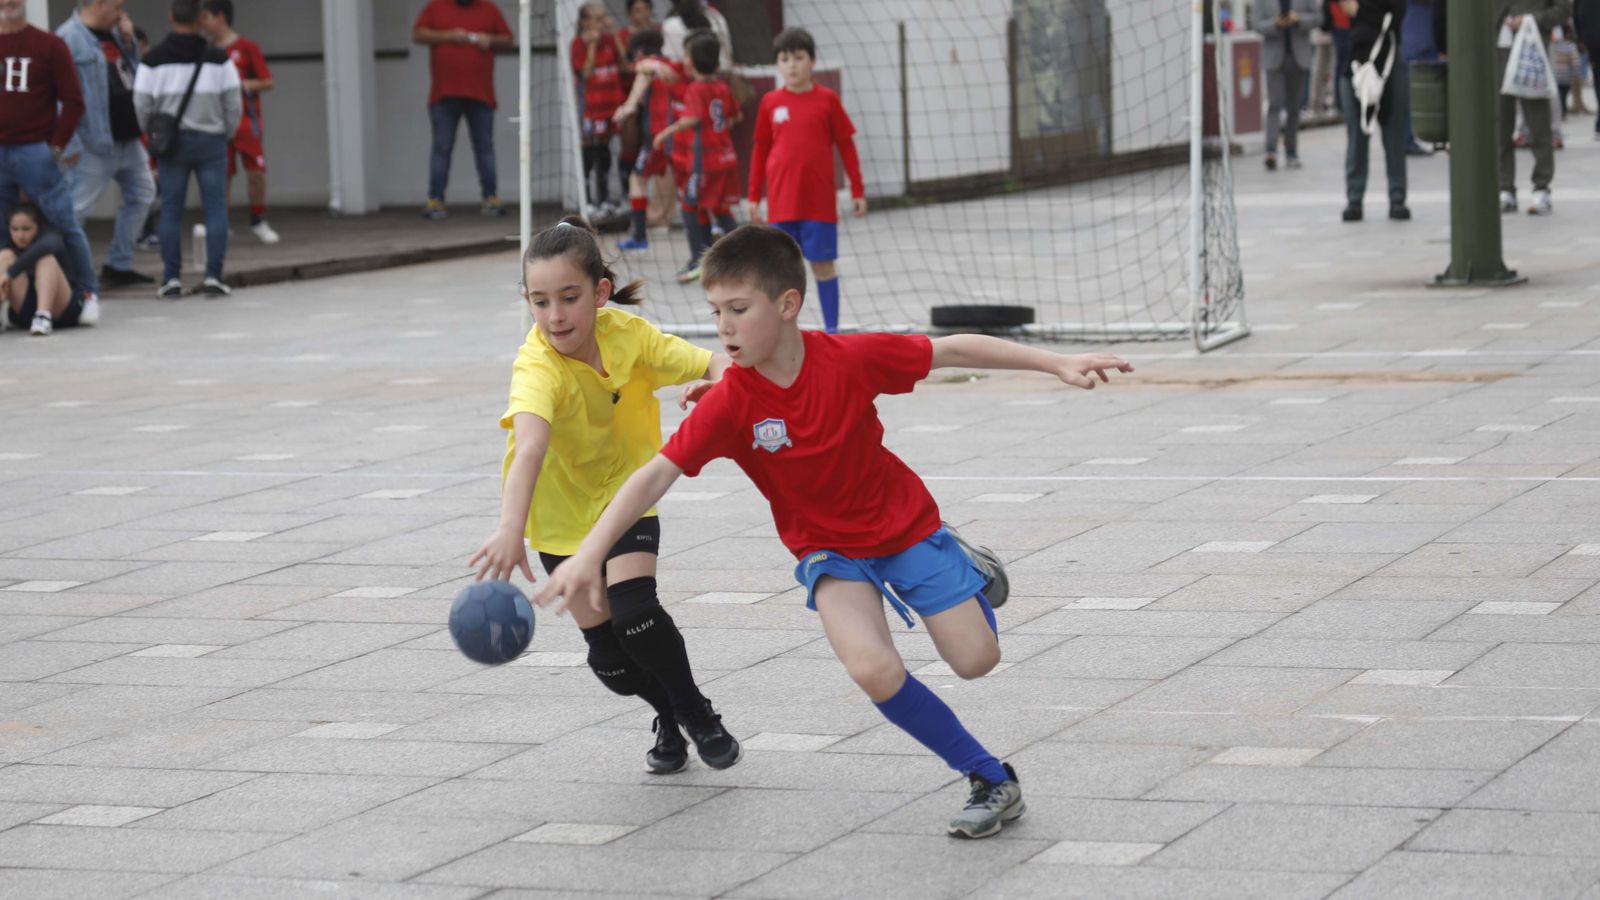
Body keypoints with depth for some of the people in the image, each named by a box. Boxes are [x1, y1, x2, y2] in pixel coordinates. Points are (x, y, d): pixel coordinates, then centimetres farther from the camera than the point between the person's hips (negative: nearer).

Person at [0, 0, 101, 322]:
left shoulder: (49, 45, 0)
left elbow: (73, 101, 0)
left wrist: (57, 145, -5)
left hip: (35, 152, -3)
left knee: (63, 224, -3)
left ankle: (88, 294, 8)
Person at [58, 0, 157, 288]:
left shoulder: (113, 33, 13)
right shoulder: (68, 39, -13)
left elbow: (136, 74, 19)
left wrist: (128, 43, 3)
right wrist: (71, 144, -20)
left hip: (128, 139, 9)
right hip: (94, 145, -9)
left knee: (141, 196, 14)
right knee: (77, 207, -8)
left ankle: (119, 265, 24)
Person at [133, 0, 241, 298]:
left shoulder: (154, 59, -4)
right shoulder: (218, 58, -4)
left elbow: (142, 106, -3)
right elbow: (234, 105, -1)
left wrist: (152, 134, 15)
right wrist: (226, 134, 16)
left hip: (172, 141, 1)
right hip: (211, 141, -1)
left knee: (171, 210, 6)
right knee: (215, 208, 3)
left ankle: (171, 278, 4)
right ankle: (213, 276, -2)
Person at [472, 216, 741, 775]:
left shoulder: (626, 334, -21)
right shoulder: (538, 367, -33)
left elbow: (710, 363, -13)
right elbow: (529, 446, -51)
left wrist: (723, 378, -40)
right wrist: (510, 529, -68)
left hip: (625, 491, 1)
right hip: (563, 508, -1)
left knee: (634, 611, -22)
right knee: (609, 655, 2)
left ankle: (696, 714, 3)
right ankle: (670, 720, 33)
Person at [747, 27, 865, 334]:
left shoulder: (827, 100, -2)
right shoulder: (770, 102, 3)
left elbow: (846, 146, 3)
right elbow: (760, 150, 10)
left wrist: (857, 191, 2)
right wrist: (754, 196, 10)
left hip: (819, 201, -2)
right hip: (781, 202, 2)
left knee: (822, 263, 2)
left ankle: (831, 330, 11)